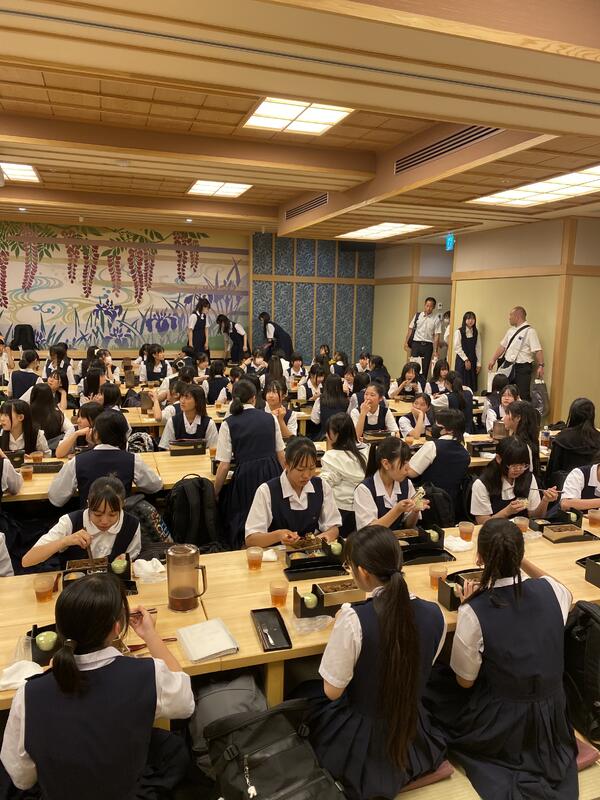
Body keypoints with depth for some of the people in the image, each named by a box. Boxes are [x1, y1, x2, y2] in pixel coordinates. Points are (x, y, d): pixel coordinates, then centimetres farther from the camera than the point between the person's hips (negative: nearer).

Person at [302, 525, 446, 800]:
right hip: (414, 739, 5)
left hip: (362, 746, -4)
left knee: (306, 695, 24)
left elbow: (332, 691, -16)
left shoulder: (353, 619, -30)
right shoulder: (434, 613, -15)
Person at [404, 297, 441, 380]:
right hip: (416, 343, 1)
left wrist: (435, 351, -7)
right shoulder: (417, 315, 5)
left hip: (428, 345, -1)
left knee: (425, 368, 4)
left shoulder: (436, 319, -1)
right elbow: (410, 329, 7)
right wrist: (406, 342, 0)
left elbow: (436, 336, -3)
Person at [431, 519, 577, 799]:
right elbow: (566, 594, 14)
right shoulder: (550, 590, -15)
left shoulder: (474, 611, -28)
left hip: (501, 726, -5)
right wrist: (520, 561, 13)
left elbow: (465, 682, -10)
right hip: (552, 718, 5)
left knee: (438, 698, 23)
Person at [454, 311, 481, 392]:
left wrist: (478, 364, 3)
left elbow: (478, 349, 7)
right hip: (461, 360, -4)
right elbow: (457, 348, -8)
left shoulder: (476, 333, 8)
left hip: (472, 361, 4)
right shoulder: (459, 332, -4)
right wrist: (466, 360, -10)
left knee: (471, 384, 3)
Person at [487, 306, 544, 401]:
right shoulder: (511, 330, 12)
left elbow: (538, 350, -17)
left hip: (522, 368, -7)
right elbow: (502, 346, 15)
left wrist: (540, 366, -24)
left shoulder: (529, 331, -11)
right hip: (508, 365, 7)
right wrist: (493, 360, 12)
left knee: (523, 395, -5)